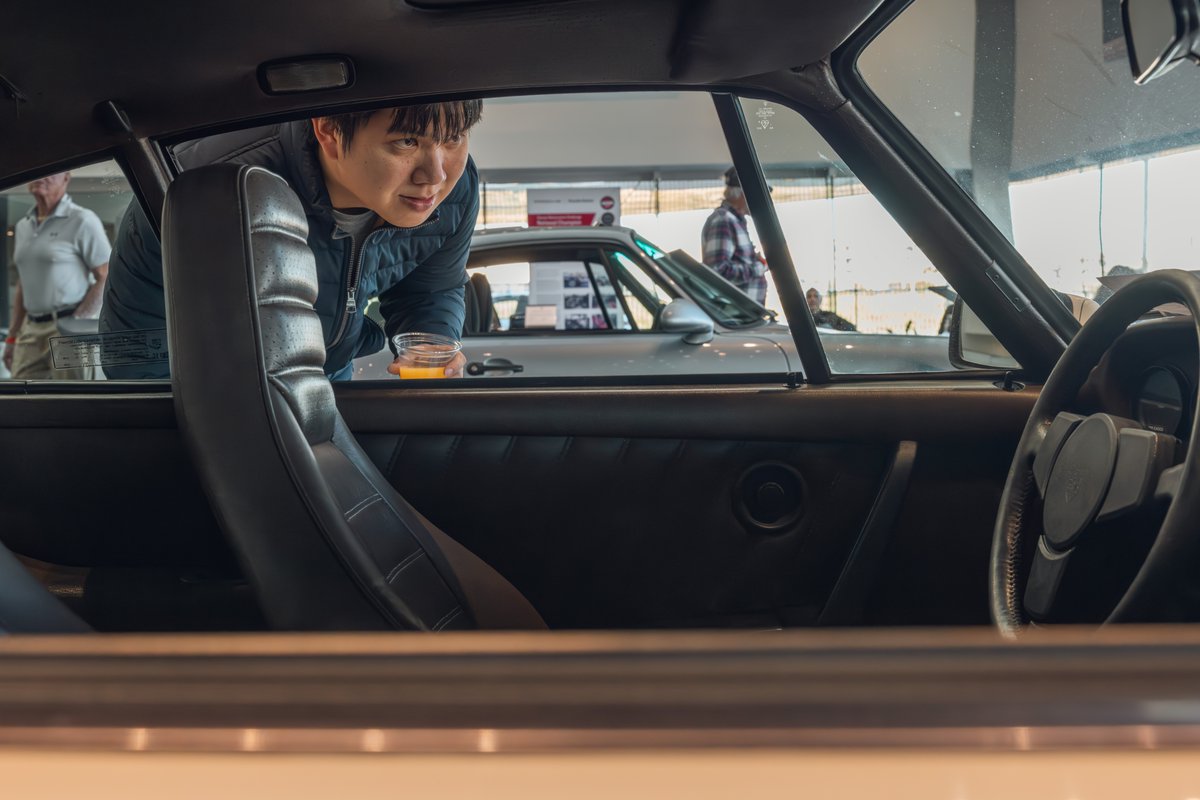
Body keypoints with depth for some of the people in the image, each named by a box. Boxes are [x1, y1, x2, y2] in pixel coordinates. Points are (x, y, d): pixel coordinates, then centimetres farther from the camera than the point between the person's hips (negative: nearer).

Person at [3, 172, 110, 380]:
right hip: (30, 330, 7)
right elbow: (23, 287, 22)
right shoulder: (22, 226, 17)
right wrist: (12, 337, 17)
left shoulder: (81, 221, -4)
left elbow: (107, 278, -9)